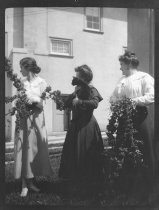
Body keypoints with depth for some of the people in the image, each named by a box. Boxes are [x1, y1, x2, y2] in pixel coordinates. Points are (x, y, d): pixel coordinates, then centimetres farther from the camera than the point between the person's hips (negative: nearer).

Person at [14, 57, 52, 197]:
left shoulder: (41, 82, -1)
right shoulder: (22, 82, 7)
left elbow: (40, 104, -4)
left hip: (36, 118, -1)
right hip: (23, 118, 2)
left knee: (35, 148, 4)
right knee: (23, 149, -1)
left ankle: (31, 181, 19)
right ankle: (24, 185, 6)